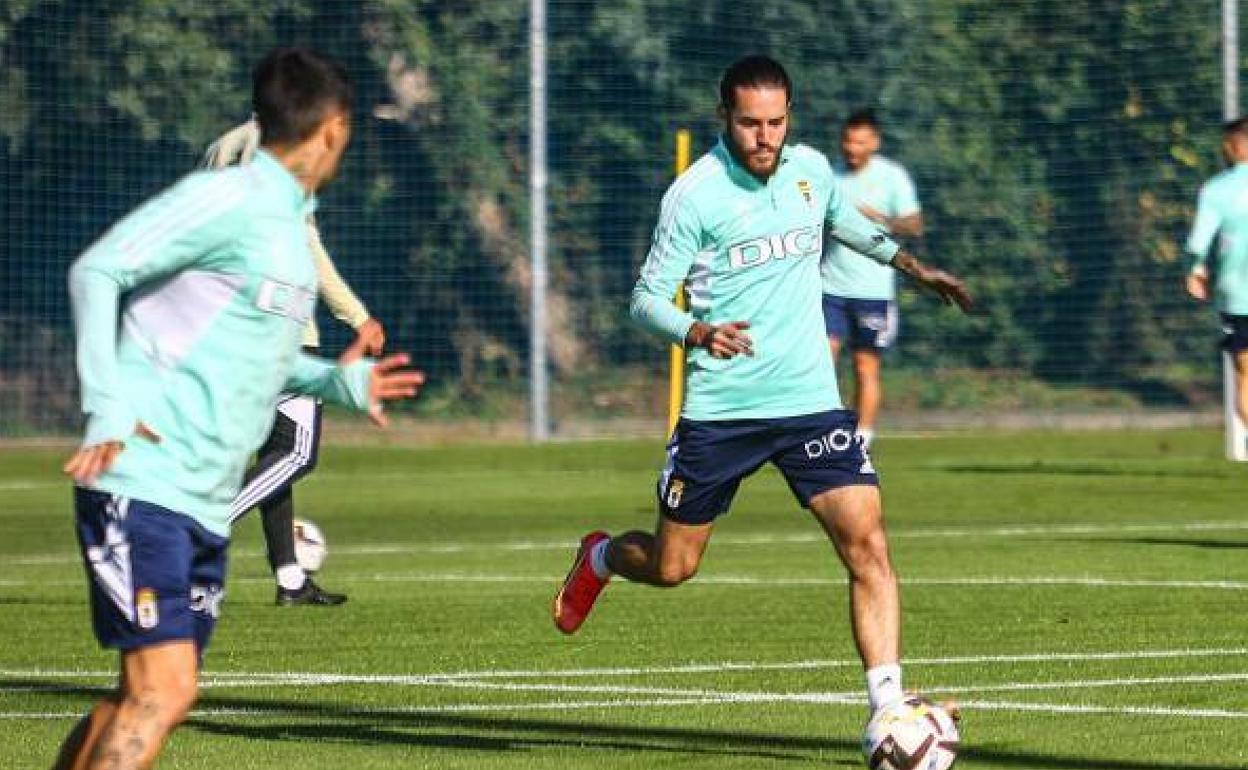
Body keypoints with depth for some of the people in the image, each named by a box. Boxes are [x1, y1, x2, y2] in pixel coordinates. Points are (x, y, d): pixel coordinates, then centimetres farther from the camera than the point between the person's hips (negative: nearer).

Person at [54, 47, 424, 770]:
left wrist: (340, 382, 24)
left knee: (154, 697, 11)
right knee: (163, 689, -17)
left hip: (208, 508, 9)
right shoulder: (228, 198, -10)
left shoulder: (289, 223, 17)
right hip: (143, 487, -9)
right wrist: (109, 404, -21)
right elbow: (97, 270, -14)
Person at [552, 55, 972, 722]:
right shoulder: (695, 193, -11)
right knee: (671, 567, 9)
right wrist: (698, 332, -29)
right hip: (719, 409, -3)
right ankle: (599, 558, 45)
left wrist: (914, 267, 32)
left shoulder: (811, 170, 4)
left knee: (867, 548, -14)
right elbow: (646, 298, -10)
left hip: (810, 399, 3)